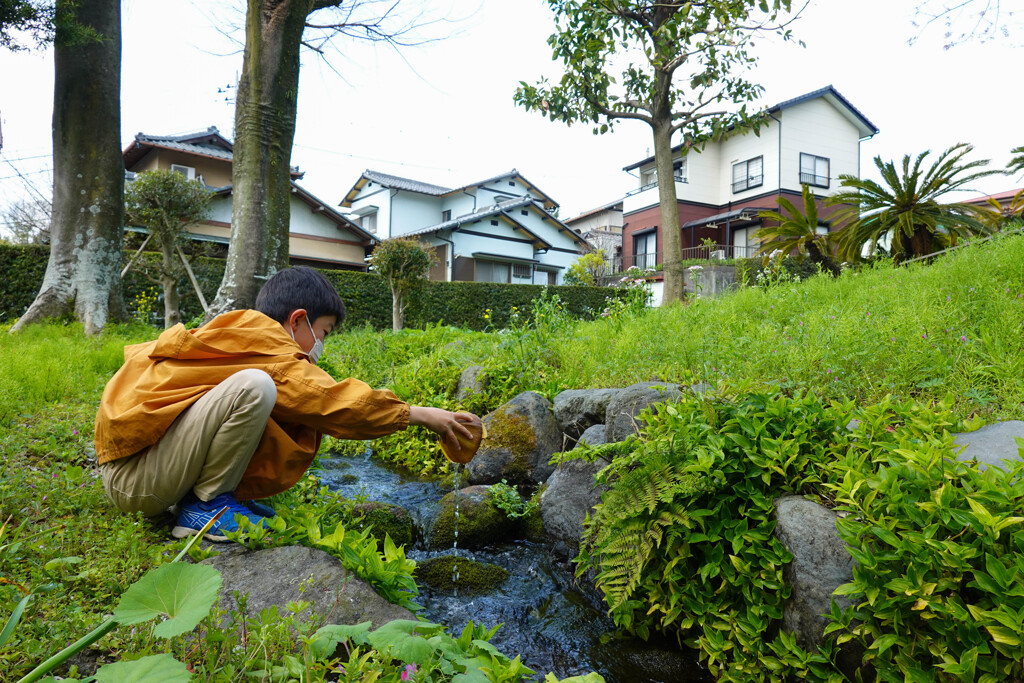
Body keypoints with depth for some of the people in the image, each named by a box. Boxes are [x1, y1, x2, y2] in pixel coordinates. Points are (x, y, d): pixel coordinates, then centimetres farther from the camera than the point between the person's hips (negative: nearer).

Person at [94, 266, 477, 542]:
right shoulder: (269, 355, -16)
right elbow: (336, 401, -15)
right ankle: (204, 507, -11)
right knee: (254, 387, -29)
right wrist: (420, 414, -7)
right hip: (132, 478, -10)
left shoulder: (237, 340, 12)